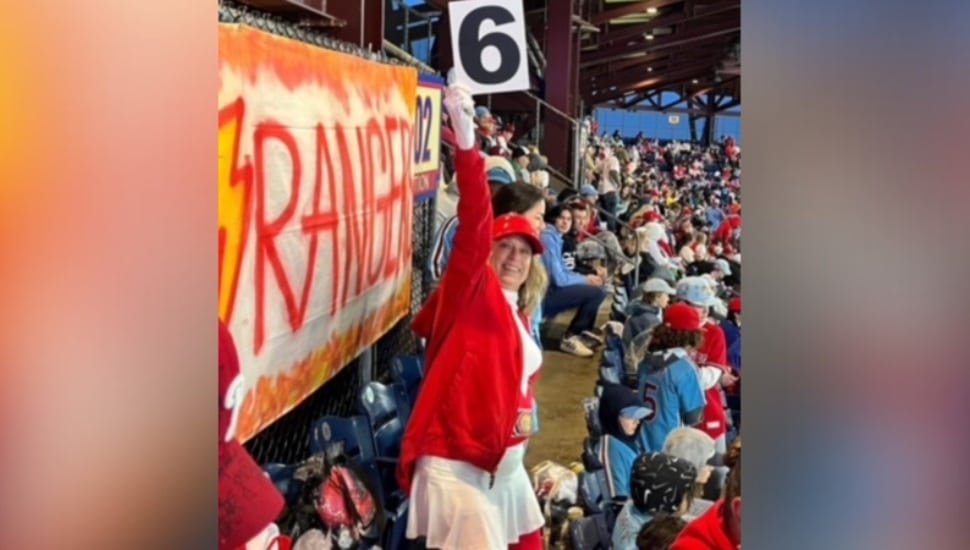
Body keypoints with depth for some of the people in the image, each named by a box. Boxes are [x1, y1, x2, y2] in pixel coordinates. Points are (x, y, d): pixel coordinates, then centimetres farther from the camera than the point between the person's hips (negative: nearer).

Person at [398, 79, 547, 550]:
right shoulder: (470, 291, -7)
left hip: (502, 460, 9)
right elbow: (473, 231, -25)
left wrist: (524, 414, 13)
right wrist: (465, 143, -36)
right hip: (457, 463, -9)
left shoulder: (518, 314, 16)